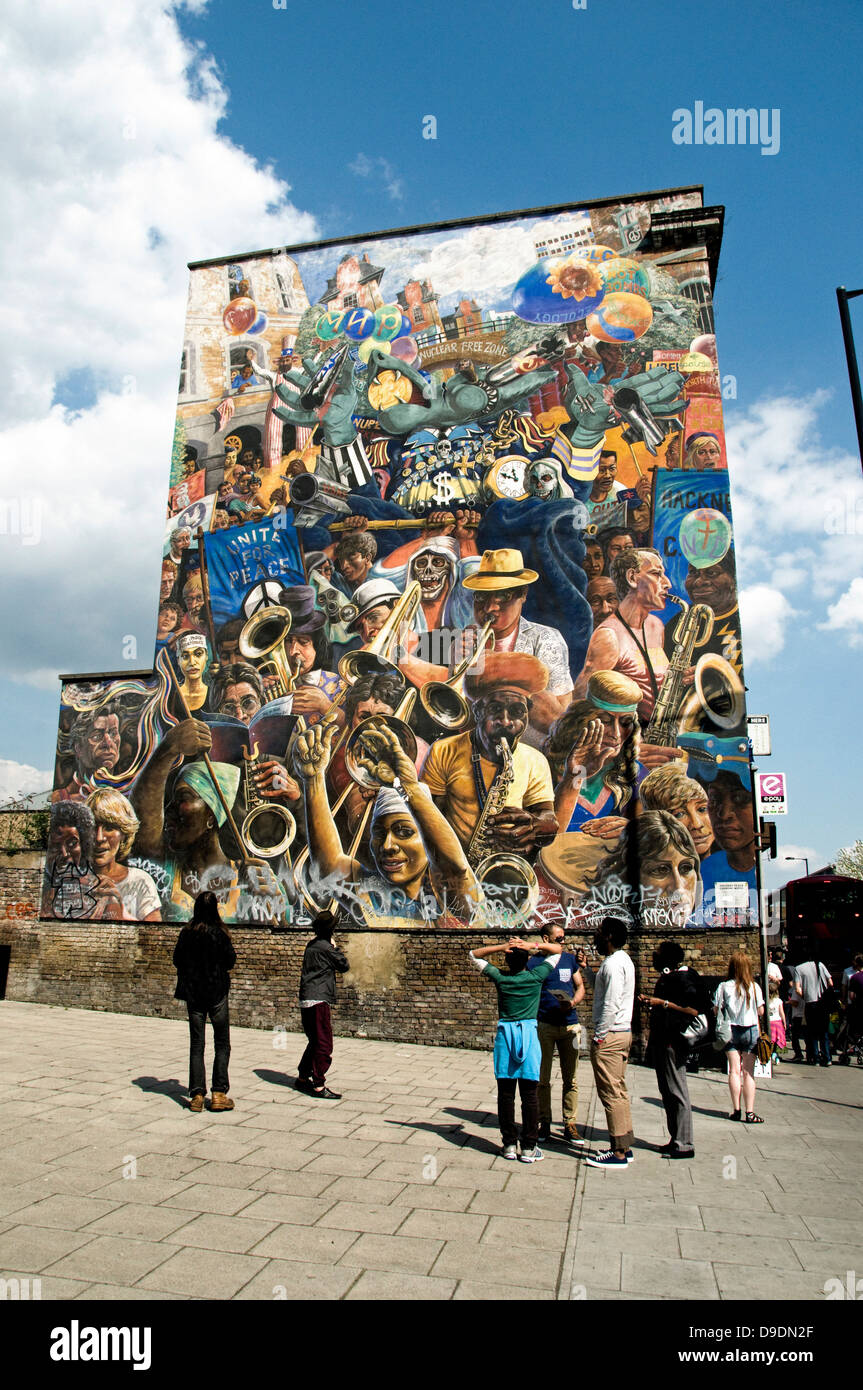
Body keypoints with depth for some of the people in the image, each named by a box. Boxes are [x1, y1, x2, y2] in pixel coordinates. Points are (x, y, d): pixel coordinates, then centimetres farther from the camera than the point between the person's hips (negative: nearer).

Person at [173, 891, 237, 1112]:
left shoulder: (186, 933, -2)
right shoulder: (219, 933, -13)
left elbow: (177, 960, 5)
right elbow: (230, 961, -8)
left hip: (193, 993, 3)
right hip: (216, 992, -3)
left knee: (196, 1045, 9)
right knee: (222, 1044, 8)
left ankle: (197, 1095, 7)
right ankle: (219, 1094, 5)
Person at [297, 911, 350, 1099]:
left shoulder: (311, 946, 14)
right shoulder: (325, 947, -12)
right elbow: (345, 965, -2)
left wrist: (333, 970, 13)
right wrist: (335, 947, 6)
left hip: (306, 1000, 9)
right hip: (319, 1000, -9)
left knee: (315, 1042, 20)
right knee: (324, 1044, -4)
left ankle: (302, 1078, 28)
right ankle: (318, 1086, -3)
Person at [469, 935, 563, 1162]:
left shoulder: (500, 978, -1)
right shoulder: (536, 976, -3)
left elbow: (474, 955, 13)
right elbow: (557, 950, 11)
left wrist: (501, 946, -1)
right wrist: (533, 946, -3)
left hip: (504, 1034, 1)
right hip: (528, 1034, -1)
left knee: (505, 1094, 8)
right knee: (529, 1095, 4)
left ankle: (509, 1144, 14)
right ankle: (528, 1147, 7)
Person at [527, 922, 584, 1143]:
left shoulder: (569, 959, 9)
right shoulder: (534, 962, -2)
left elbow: (580, 987, 14)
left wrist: (573, 1002, -6)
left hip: (570, 1025, 3)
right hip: (544, 1025, -3)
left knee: (571, 1079, 5)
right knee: (542, 1079, 4)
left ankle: (569, 1123, 15)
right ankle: (544, 1123, 16)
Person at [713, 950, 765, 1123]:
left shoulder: (724, 987, -6)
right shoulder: (754, 987, -5)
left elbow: (716, 1010, -5)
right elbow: (761, 1011, -2)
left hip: (730, 1031, 0)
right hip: (751, 1030, 0)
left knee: (734, 1071, 6)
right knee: (748, 1072, 4)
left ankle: (737, 1110, 6)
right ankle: (749, 1112, 2)